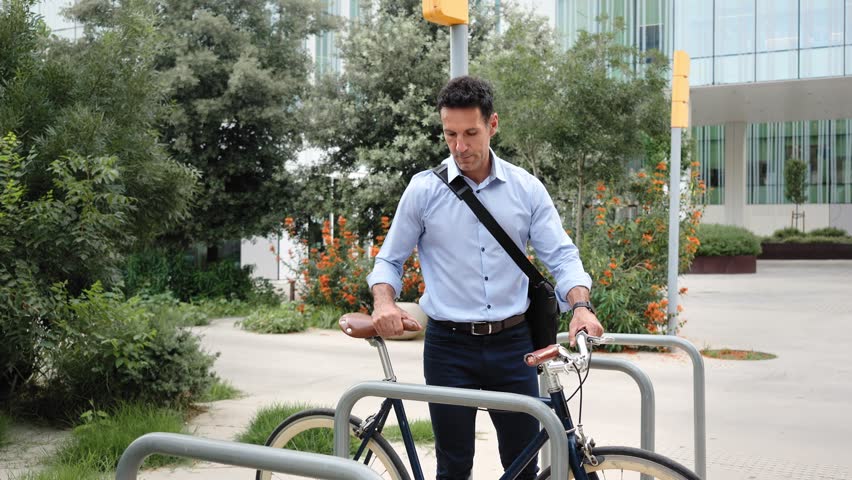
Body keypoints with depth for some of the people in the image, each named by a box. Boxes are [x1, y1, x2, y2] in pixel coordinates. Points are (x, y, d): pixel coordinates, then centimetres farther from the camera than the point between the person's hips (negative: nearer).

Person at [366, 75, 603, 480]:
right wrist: (384, 302, -15)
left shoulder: (527, 188, 1)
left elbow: (561, 255, 0)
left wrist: (581, 305, -19)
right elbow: (390, 260, 5)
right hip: (449, 347, -1)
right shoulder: (424, 189, -3)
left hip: (512, 344, 2)